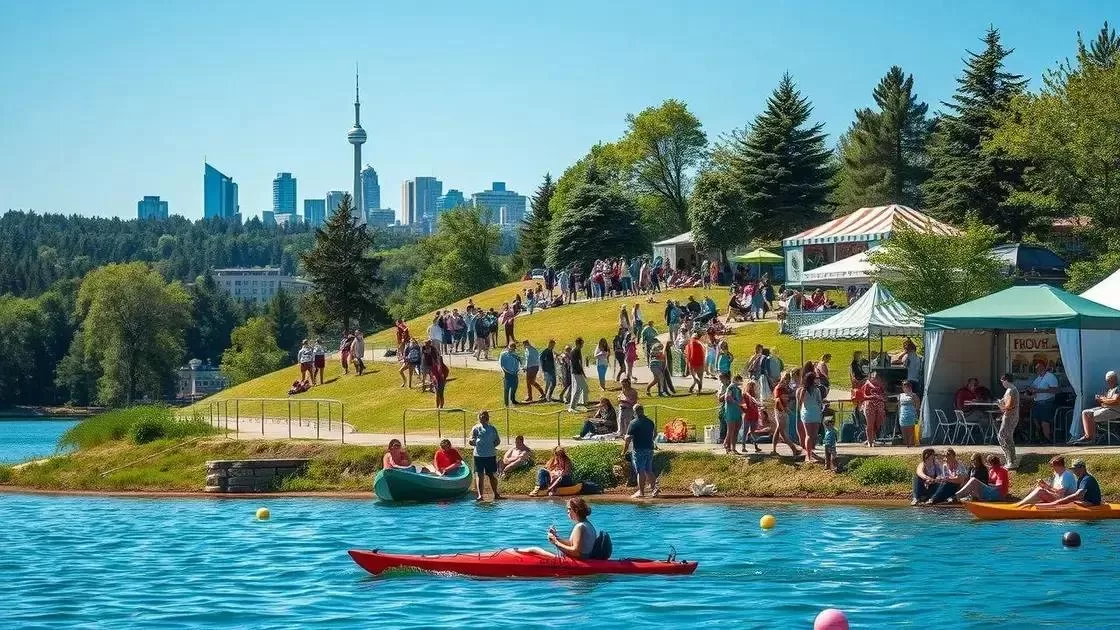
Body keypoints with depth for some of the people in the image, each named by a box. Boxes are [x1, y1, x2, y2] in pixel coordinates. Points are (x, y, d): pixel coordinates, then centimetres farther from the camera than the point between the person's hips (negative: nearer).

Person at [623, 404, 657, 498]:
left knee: (640, 471, -1)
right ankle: (652, 488, 10)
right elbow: (655, 434, 19)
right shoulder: (650, 422, 7)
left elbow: (628, 439, -15)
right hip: (649, 449, 6)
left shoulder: (634, 423, -12)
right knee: (649, 470, 15)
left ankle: (641, 492, 2)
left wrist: (624, 452, -8)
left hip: (639, 450, -6)